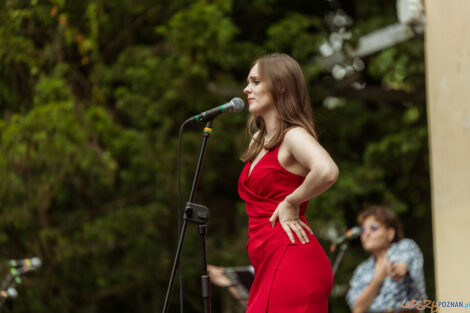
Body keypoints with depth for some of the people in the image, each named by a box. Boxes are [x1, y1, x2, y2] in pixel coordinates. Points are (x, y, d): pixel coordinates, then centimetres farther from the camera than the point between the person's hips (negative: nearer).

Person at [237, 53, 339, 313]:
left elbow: (327, 172, -30)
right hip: (268, 267, 9)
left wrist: (291, 203, -16)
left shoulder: (294, 135, -8)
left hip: (292, 261, -9)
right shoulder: (258, 140, 19)